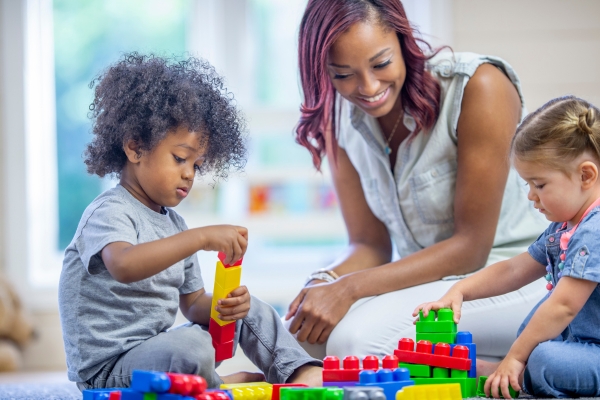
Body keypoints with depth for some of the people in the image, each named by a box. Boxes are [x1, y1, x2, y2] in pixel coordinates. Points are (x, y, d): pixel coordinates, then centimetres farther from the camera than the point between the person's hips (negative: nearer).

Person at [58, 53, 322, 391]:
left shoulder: (175, 224, 13)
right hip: (106, 368, -9)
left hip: (157, 346, 9)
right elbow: (123, 266, -40)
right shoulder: (109, 213, -16)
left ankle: (302, 372, 5)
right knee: (192, 347, -35)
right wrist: (201, 238, -43)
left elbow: (193, 304, 16)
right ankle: (219, 386, -6)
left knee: (250, 309, 11)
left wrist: (224, 305, -9)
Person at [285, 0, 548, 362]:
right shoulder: (340, 115, 0)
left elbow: (472, 245, -18)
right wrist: (326, 282, -22)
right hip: (423, 278, 7)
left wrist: (349, 289, -25)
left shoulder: (478, 87, -19)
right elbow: (370, 243, 2)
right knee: (296, 333, -17)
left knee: (357, 334, -29)